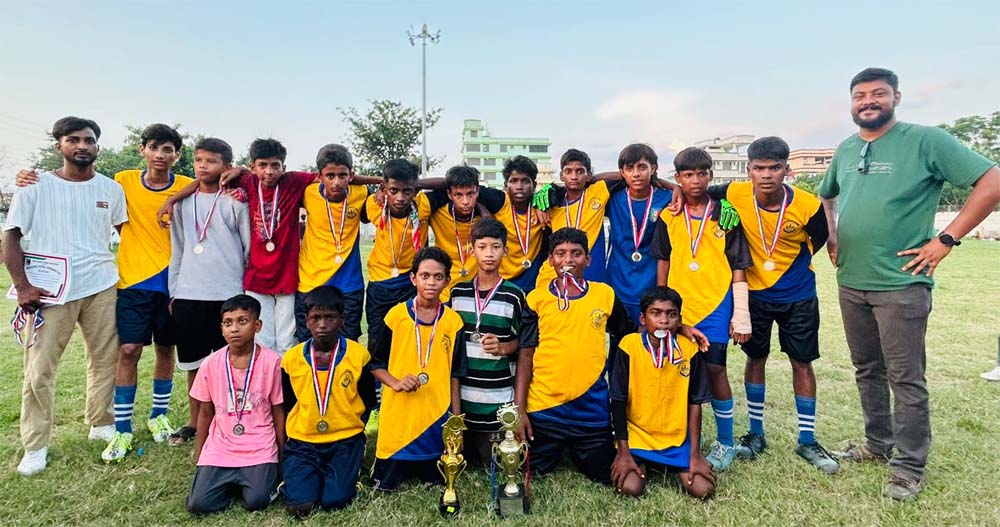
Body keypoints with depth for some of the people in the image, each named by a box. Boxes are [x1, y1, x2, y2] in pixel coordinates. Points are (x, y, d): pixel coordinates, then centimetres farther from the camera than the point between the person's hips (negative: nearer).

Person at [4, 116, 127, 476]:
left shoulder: (111, 189, 6)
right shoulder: (36, 186, -1)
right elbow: (11, 236, 0)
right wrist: (22, 286, -10)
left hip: (102, 287, 2)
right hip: (51, 291, -2)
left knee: (105, 360, 9)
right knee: (39, 370, 1)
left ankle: (102, 424, 25)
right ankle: (36, 446, 13)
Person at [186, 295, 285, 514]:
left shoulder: (272, 361, -10)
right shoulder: (211, 363, -3)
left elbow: (278, 412, -2)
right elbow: (205, 413, 9)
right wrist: (198, 456, 14)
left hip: (259, 451, -2)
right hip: (219, 450, 3)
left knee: (256, 501, -19)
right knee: (198, 505, -11)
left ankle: (266, 476, 13)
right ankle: (232, 483, 18)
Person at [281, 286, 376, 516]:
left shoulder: (359, 355, -6)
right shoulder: (291, 359, -2)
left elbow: (368, 401, 5)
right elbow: (287, 404, 10)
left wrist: (352, 427, 0)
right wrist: (294, 431, 4)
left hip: (345, 441, -1)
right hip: (302, 441, 2)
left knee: (334, 500, -15)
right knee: (300, 504, -14)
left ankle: (348, 470, 16)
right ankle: (304, 473, 17)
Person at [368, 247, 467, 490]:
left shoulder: (453, 321, -1)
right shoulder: (396, 315, -5)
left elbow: (454, 375, 5)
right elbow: (375, 364, 1)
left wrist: (456, 416, 4)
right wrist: (396, 383, -16)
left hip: (436, 413, 1)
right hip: (398, 412, -1)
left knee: (435, 478, 10)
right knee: (386, 483, 4)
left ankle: (423, 468, 39)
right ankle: (399, 467, 33)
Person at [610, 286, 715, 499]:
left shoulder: (689, 349, -8)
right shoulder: (630, 346, -13)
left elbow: (694, 403, -1)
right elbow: (618, 402, -8)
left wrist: (695, 454, -3)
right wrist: (623, 451, -9)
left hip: (678, 439, 2)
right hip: (637, 434, -1)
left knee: (703, 489, -14)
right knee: (629, 487, -21)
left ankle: (678, 468, 19)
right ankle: (641, 464, 14)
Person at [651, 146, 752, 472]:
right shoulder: (668, 217, 5)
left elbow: (738, 268, 0)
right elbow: (662, 262, 9)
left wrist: (741, 316, -4)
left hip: (715, 306, -2)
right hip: (677, 307, 2)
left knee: (714, 369, -1)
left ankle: (726, 443, 17)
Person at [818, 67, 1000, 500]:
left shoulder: (925, 140, -8)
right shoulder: (846, 149, 11)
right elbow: (825, 197, 28)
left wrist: (946, 239, -14)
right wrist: (831, 238, 13)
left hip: (900, 284, -6)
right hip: (851, 283, 6)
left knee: (906, 379, 1)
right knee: (867, 370, 17)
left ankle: (909, 468, 14)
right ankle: (877, 444, 33)